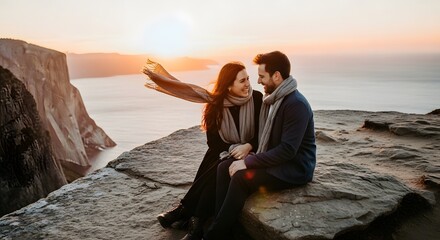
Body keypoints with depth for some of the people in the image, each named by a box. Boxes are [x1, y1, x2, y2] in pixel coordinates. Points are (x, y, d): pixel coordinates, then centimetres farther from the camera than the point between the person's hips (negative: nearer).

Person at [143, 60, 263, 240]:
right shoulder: (216, 104, -5)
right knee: (213, 174, -24)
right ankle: (196, 224, -11)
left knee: (217, 172, -24)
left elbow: (262, 133, -7)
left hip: (248, 153, -2)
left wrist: (248, 147, -20)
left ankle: (182, 211, -11)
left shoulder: (256, 99, -9)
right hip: (224, 152, 2)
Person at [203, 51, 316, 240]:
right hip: (274, 160, 9)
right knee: (224, 167, -5)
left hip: (295, 168, -9)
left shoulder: (296, 104, -21)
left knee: (241, 178, -24)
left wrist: (248, 162, -23)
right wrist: (248, 159, -2)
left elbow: (287, 150, -26)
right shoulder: (272, 99, 8)